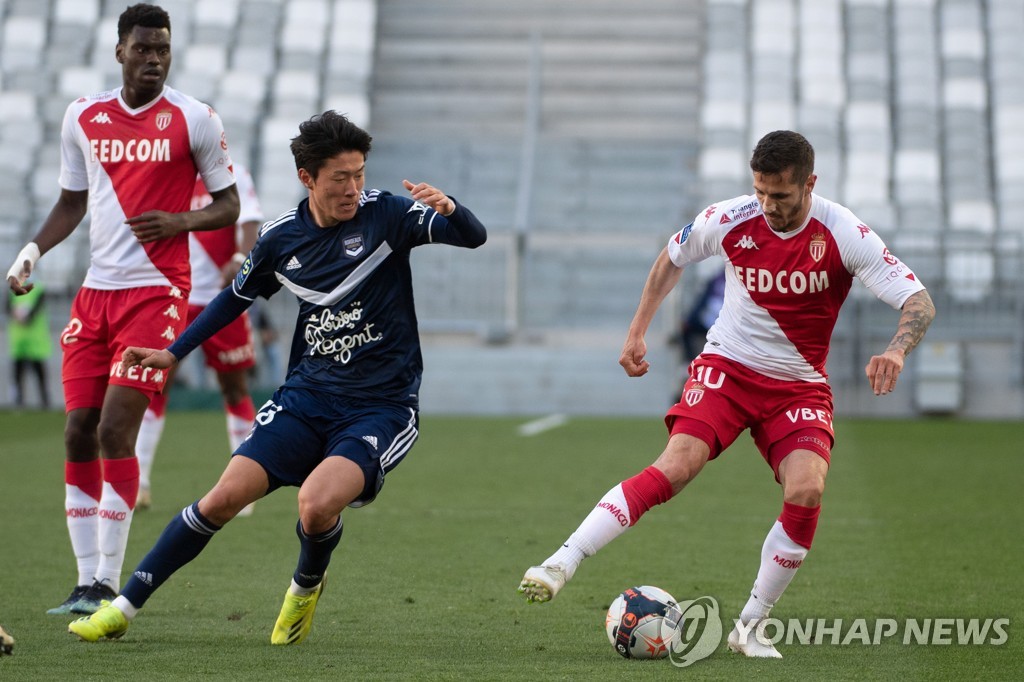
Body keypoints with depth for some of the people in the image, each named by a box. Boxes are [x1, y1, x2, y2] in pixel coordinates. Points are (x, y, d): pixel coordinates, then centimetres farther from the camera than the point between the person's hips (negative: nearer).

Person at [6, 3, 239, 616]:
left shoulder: (194, 119, -3)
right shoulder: (84, 116, 10)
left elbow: (228, 205, 3)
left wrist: (178, 221, -16)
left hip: (156, 293, -5)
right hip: (96, 291, 5)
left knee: (115, 430, -14)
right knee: (79, 433, 1)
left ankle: (109, 585, -9)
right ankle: (87, 581, 10)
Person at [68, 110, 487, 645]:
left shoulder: (386, 215, -8)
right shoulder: (281, 238, 2)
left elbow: (474, 237, -16)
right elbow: (238, 296, 21)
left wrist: (448, 209, -38)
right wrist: (174, 352, 22)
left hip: (381, 406, -3)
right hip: (307, 396, 3)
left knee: (316, 505, -27)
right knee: (226, 497, -9)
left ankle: (306, 586, 8)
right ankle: (124, 606, 4)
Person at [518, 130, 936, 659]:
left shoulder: (844, 235, -16)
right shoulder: (729, 220, -11)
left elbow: (920, 303, -18)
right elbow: (672, 258, 12)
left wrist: (896, 351, -38)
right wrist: (637, 332, 9)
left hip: (799, 385, 0)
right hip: (726, 365, 0)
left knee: (806, 490, -23)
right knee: (677, 466, -24)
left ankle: (750, 628, -7)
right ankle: (560, 565, -28)